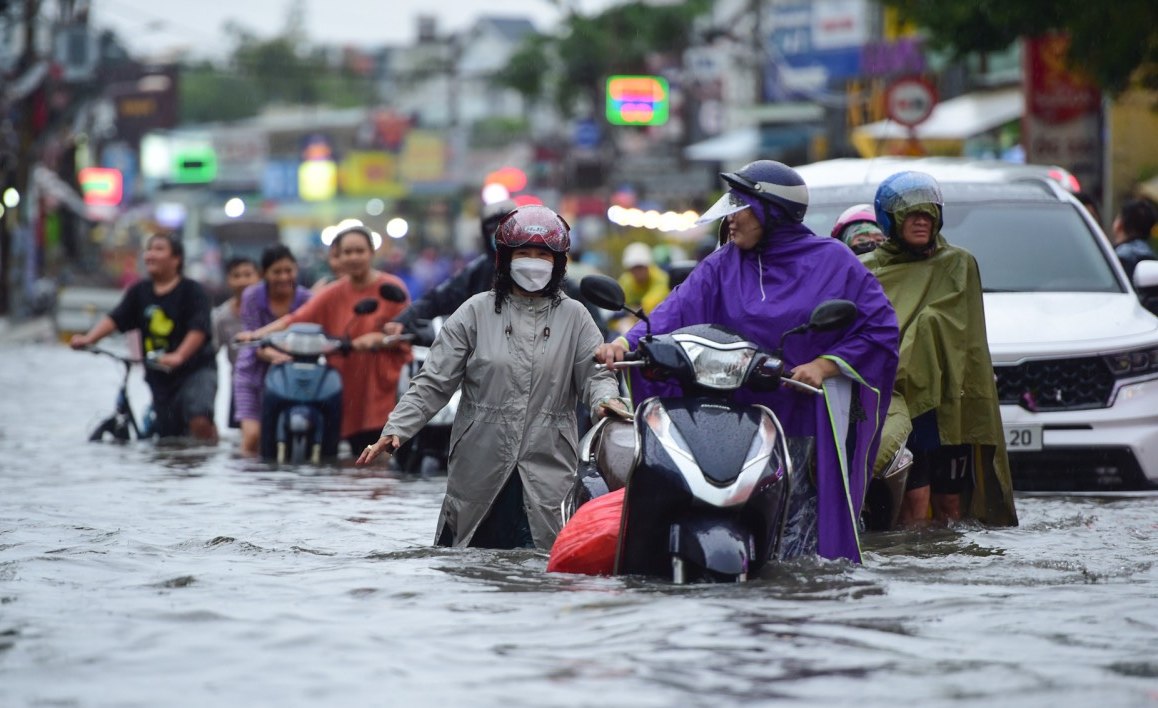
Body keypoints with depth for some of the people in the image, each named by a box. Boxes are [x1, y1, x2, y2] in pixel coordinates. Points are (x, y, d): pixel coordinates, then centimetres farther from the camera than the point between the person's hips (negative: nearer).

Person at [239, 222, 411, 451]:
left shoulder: (392, 289, -1)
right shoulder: (334, 294, 7)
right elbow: (297, 318, -3)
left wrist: (378, 339, -20)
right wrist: (258, 334, -14)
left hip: (383, 390, -3)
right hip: (351, 390, 3)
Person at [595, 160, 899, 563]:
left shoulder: (833, 261, 5)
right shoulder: (722, 266, 13)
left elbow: (880, 328, 3)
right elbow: (677, 311, -1)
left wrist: (825, 365, -9)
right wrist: (628, 342, -19)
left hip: (816, 409, -2)